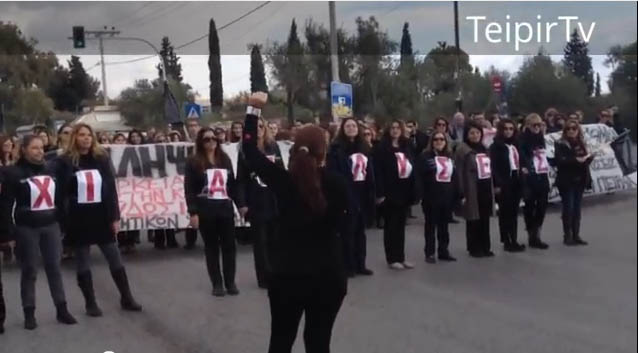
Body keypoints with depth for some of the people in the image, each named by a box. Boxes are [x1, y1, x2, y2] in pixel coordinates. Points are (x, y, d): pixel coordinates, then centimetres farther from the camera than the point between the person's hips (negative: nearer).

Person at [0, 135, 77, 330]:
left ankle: (62, 309, 13)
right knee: (29, 270, 3)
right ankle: (29, 313, 12)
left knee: (54, 267, 6)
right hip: (27, 228, -4)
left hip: (51, 225, 4)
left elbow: (59, 198, 14)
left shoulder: (50, 170, 10)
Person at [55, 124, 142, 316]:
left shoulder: (101, 158, 6)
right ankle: (90, 303, 17)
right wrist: (63, 221, -11)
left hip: (101, 215, 3)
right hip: (78, 218, -2)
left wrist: (115, 217, 1)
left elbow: (111, 188, 5)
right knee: (83, 262, 6)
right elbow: (61, 193, -5)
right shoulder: (65, 162, -3)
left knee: (115, 258, 6)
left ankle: (126, 299, 16)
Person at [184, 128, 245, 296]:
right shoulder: (194, 162, -1)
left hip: (225, 207, 3)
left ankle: (230, 282, 13)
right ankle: (217, 283, 13)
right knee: (211, 247, 5)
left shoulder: (225, 159, 12)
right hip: (206, 210, -3)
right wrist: (193, 212, -13)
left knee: (229, 245, 2)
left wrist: (241, 204, 7)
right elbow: (189, 189, -6)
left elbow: (233, 184, 13)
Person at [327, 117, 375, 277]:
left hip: (362, 193, 6)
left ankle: (360, 264, 20)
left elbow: (370, 172, 13)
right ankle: (348, 266, 7)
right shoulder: (336, 148, -7)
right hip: (346, 194, -6)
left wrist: (371, 193, 7)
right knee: (348, 231, -1)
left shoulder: (364, 147, 13)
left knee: (360, 230, 12)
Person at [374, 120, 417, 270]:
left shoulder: (406, 147, 13)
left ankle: (401, 257, 19)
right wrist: (380, 192, -20)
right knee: (391, 226, 2)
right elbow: (378, 172, -13)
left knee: (401, 225, 11)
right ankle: (392, 259, 8)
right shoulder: (382, 148, -7)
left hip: (404, 192, 6)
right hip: (390, 192, -6)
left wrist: (413, 191, 7)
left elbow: (411, 168, 13)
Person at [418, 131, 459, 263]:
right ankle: (429, 253, 9)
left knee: (444, 225, 13)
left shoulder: (450, 157, 12)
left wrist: (456, 195, 7)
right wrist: (422, 194, -18)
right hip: (431, 196, -5)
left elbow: (455, 177, 13)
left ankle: (443, 251, 21)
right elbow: (420, 176, -11)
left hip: (447, 197, 5)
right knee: (431, 225, 3)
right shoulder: (425, 156, -6)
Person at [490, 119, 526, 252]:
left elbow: (520, 163, 18)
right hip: (503, 183, -6)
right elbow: (494, 166, -12)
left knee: (514, 212, 8)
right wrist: (496, 184, -18)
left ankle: (514, 240, 14)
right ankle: (506, 242, 3)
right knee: (505, 212, -1)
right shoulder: (496, 146, -6)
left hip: (516, 182, 6)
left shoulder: (516, 145, 14)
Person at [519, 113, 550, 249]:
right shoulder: (523, 140, -7)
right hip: (530, 178, -7)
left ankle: (536, 236, 15)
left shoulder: (541, 139, 14)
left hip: (542, 177, 7)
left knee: (542, 207, 6)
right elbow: (521, 157, -15)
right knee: (530, 207, 0)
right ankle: (532, 236, 8)